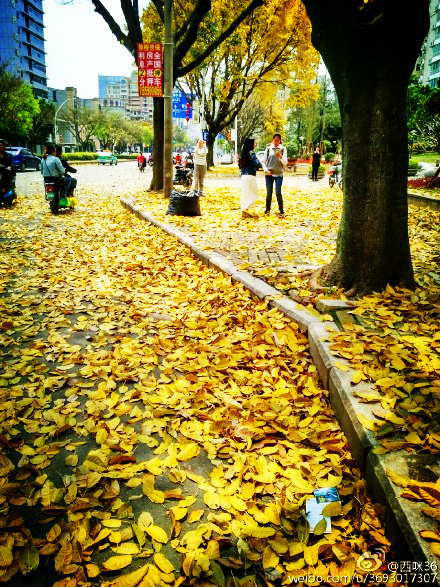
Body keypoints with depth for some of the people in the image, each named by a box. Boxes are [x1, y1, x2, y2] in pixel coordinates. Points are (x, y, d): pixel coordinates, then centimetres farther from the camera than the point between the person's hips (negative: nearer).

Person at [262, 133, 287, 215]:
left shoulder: (283, 149, 6)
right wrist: (266, 170, -7)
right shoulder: (268, 148, 8)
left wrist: (280, 157, -20)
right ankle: (267, 209, 13)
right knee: (269, 192, 2)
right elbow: (263, 161, 9)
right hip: (269, 174, 1)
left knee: (278, 192, -9)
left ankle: (281, 209, 3)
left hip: (279, 174, -1)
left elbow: (285, 162, -1)